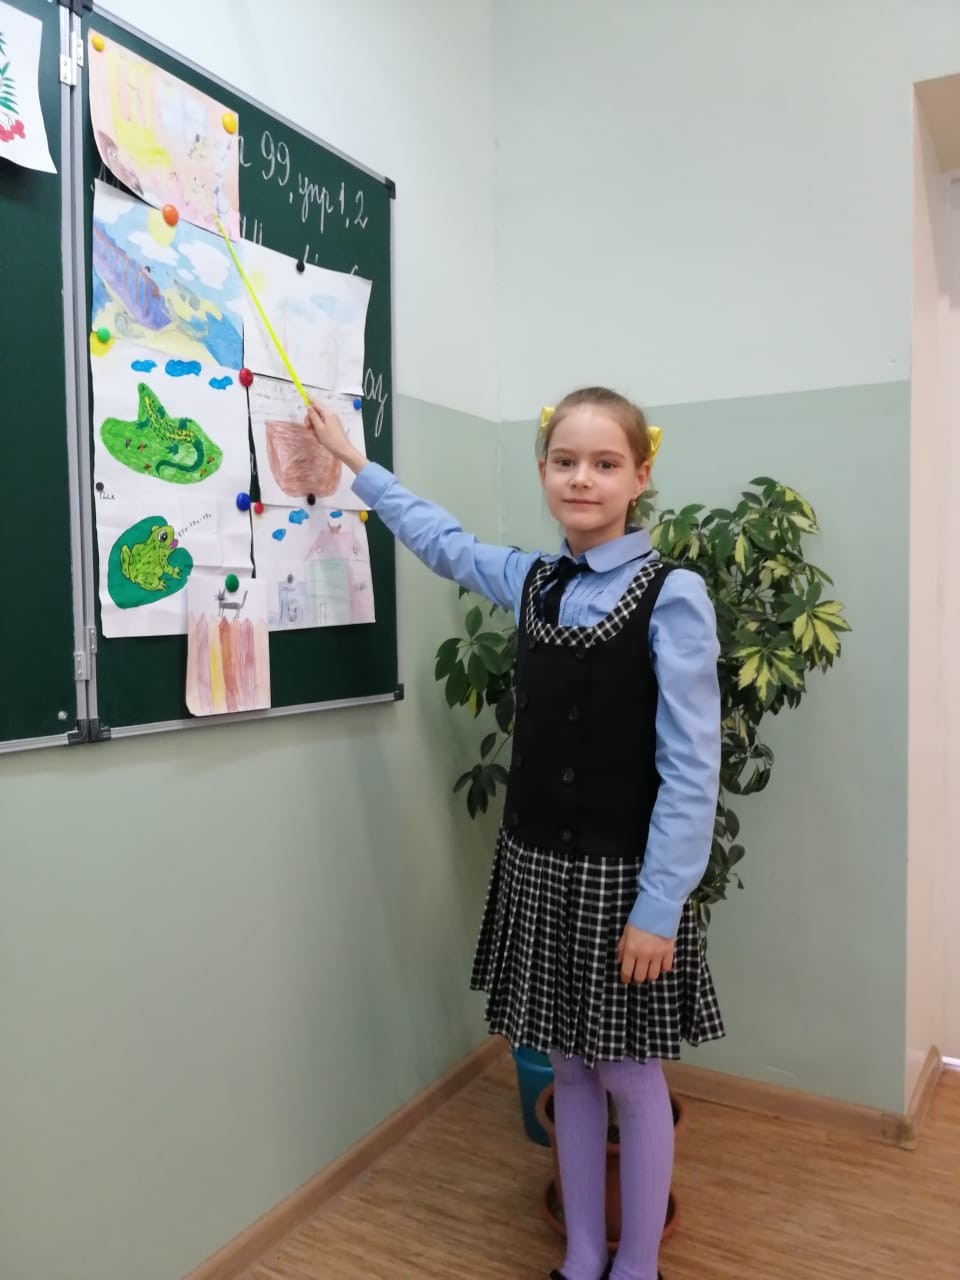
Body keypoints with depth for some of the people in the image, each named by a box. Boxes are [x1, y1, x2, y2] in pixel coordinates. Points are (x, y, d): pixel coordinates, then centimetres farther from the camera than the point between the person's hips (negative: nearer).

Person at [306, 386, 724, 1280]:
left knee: (631, 1077, 12)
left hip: (621, 878, -5)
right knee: (569, 1069, 18)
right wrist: (357, 465, 29)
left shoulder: (673, 596, -13)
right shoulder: (530, 581, 3)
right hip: (536, 867, 5)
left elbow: (691, 768, -14)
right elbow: (443, 541, 23)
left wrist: (658, 907, -15)